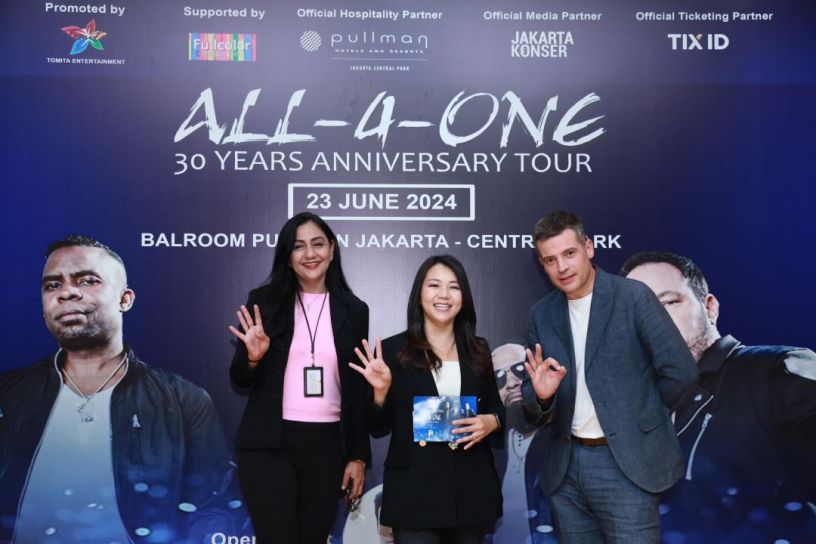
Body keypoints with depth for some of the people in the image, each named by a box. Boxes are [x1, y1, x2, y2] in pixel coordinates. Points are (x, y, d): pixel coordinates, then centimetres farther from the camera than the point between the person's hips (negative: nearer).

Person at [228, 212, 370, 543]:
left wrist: (358, 456, 5)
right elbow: (241, 383, 3)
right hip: (268, 445, -1)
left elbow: (358, 390, 7)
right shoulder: (264, 301, 0)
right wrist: (253, 357, -17)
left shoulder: (353, 310, 5)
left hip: (327, 446, 2)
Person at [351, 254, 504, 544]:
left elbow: (496, 408, 14)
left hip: (472, 487, 4)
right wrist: (381, 391, -19)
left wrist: (491, 421, -7)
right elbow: (379, 429, -1)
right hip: (415, 489, -3)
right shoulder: (393, 350, -3)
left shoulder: (478, 350, 7)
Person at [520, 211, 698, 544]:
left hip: (626, 463, -4)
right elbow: (534, 409, 7)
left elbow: (681, 370, -10)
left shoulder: (633, 296, -9)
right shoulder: (541, 314, 5)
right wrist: (541, 394, -15)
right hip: (565, 466, 5)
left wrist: (639, 415, 2)